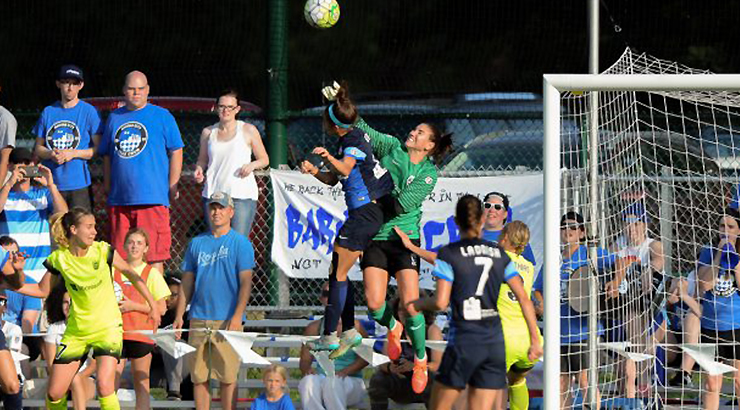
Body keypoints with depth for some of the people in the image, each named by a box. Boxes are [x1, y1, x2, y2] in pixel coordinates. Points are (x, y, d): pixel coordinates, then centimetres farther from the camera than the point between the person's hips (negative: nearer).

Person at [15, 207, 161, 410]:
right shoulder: (59, 259, -6)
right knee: (54, 393, 1)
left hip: (107, 327, -2)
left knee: (104, 387, -22)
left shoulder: (103, 251, -10)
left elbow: (131, 274, 3)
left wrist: (153, 306, 6)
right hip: (76, 331, 2)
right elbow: (42, 290, 7)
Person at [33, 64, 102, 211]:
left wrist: (74, 153, -13)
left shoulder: (89, 112, 3)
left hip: (79, 186, -3)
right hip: (51, 185, 3)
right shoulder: (48, 112, 14)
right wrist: (51, 154, -6)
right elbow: (38, 148, 17)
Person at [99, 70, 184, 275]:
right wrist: (108, 187, 13)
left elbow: (176, 152, 3)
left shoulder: (162, 116, 4)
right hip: (119, 199, 4)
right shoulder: (114, 118, 15)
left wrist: (172, 188, -1)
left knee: (153, 256, -7)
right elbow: (107, 156, 21)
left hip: (152, 198, -4)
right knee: (120, 256, 5)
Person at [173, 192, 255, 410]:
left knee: (227, 375, -4)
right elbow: (187, 283, 17)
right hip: (199, 319, 4)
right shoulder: (197, 243, 14)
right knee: (198, 375, 4)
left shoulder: (240, 243, 2)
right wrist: (179, 316, 8)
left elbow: (245, 283, -4)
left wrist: (237, 316, -14)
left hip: (227, 320, -4)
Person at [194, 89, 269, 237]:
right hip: (213, 194, 3)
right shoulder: (208, 133, 12)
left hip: (242, 195, -3)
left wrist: (252, 165, -10)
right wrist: (199, 170, 0)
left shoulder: (248, 130, 5)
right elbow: (202, 160, 22)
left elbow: (264, 159, 11)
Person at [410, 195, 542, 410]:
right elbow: (523, 298, 6)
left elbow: (441, 302, -12)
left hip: (464, 341, -4)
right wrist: (535, 339, 9)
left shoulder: (449, 254, -5)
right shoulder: (499, 254, 9)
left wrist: (418, 303, 9)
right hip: (495, 341, 4)